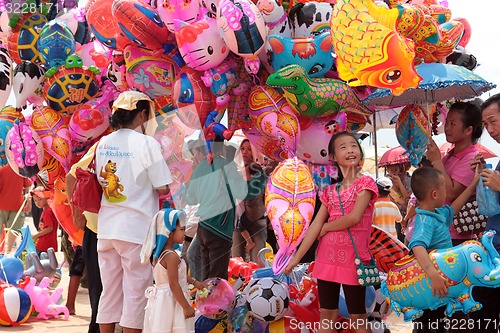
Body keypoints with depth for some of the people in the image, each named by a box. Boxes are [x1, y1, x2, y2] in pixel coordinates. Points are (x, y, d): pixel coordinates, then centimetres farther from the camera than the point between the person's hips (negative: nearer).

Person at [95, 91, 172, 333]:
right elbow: (163, 187, -11)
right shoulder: (146, 143, -11)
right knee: (135, 294, 3)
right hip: (136, 231, -6)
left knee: (109, 293, 13)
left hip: (106, 229, 6)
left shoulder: (103, 143, 7)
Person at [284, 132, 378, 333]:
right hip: (327, 258, 5)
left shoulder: (366, 183, -4)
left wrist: (326, 227, -2)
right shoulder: (330, 191, 11)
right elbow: (315, 226, 7)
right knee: (326, 315, 8)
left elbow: (354, 218, -16)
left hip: (352, 257, -5)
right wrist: (295, 259, 2)